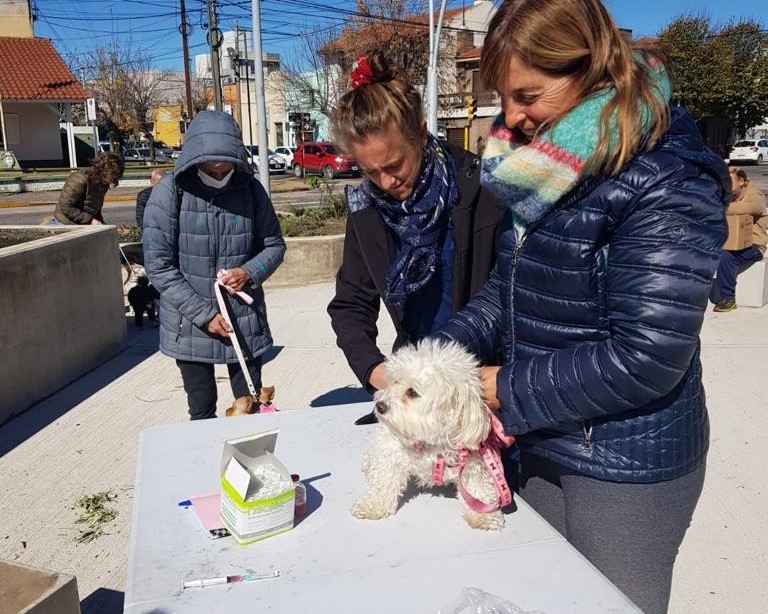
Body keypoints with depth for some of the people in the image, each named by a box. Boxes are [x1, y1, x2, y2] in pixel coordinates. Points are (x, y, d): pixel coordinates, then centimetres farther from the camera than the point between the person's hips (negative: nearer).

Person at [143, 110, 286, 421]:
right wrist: (203, 314, -15)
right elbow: (158, 264, -12)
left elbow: (274, 245, 7)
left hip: (245, 322, 2)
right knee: (202, 412, 14)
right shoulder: (170, 191, -11)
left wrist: (250, 272, -14)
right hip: (191, 326, -1)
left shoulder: (250, 188, -4)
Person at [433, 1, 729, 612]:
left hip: (627, 469, -7)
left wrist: (506, 388, -18)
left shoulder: (667, 184, -22)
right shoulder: (543, 170, 3)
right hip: (544, 446, 8)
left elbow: (645, 359, -25)